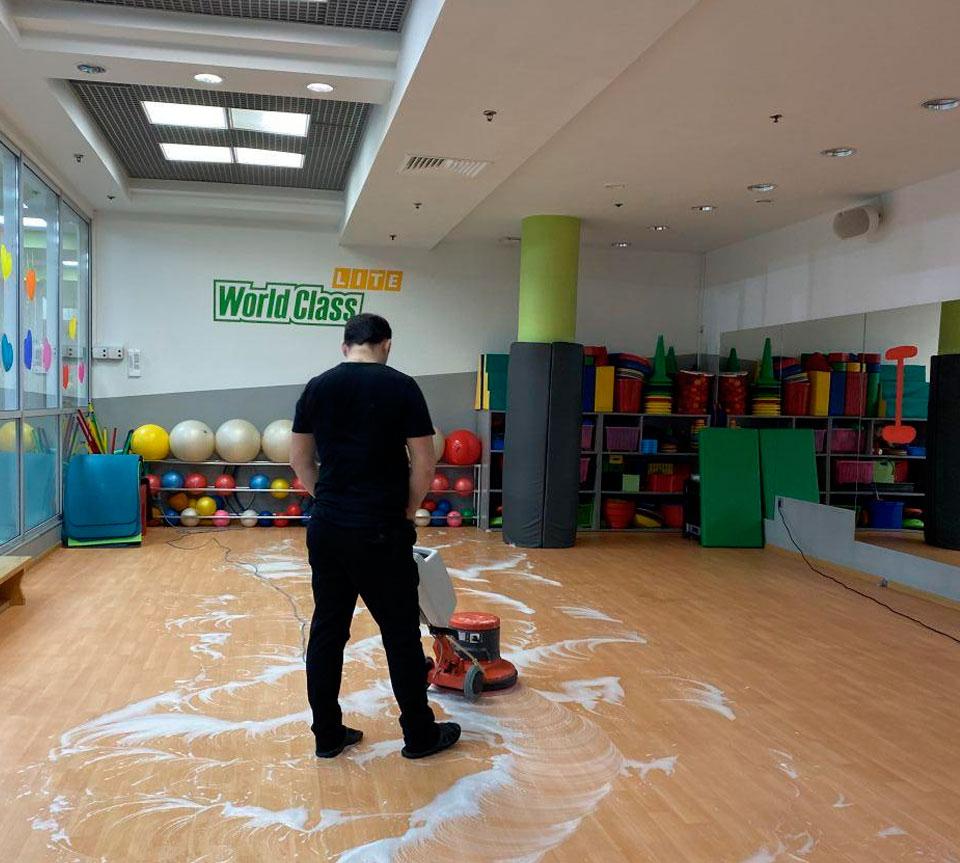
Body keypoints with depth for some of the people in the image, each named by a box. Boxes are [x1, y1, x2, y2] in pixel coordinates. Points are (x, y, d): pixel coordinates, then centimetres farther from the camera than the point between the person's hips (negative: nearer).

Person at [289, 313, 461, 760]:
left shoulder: (317, 387, 5)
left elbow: (299, 459, 10)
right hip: (380, 532, -5)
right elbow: (424, 462, -9)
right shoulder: (401, 387, -8)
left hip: (325, 529, 5)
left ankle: (327, 734, 23)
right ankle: (420, 734, 20)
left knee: (326, 631, 14)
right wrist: (407, 512, 5)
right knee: (401, 635, 7)